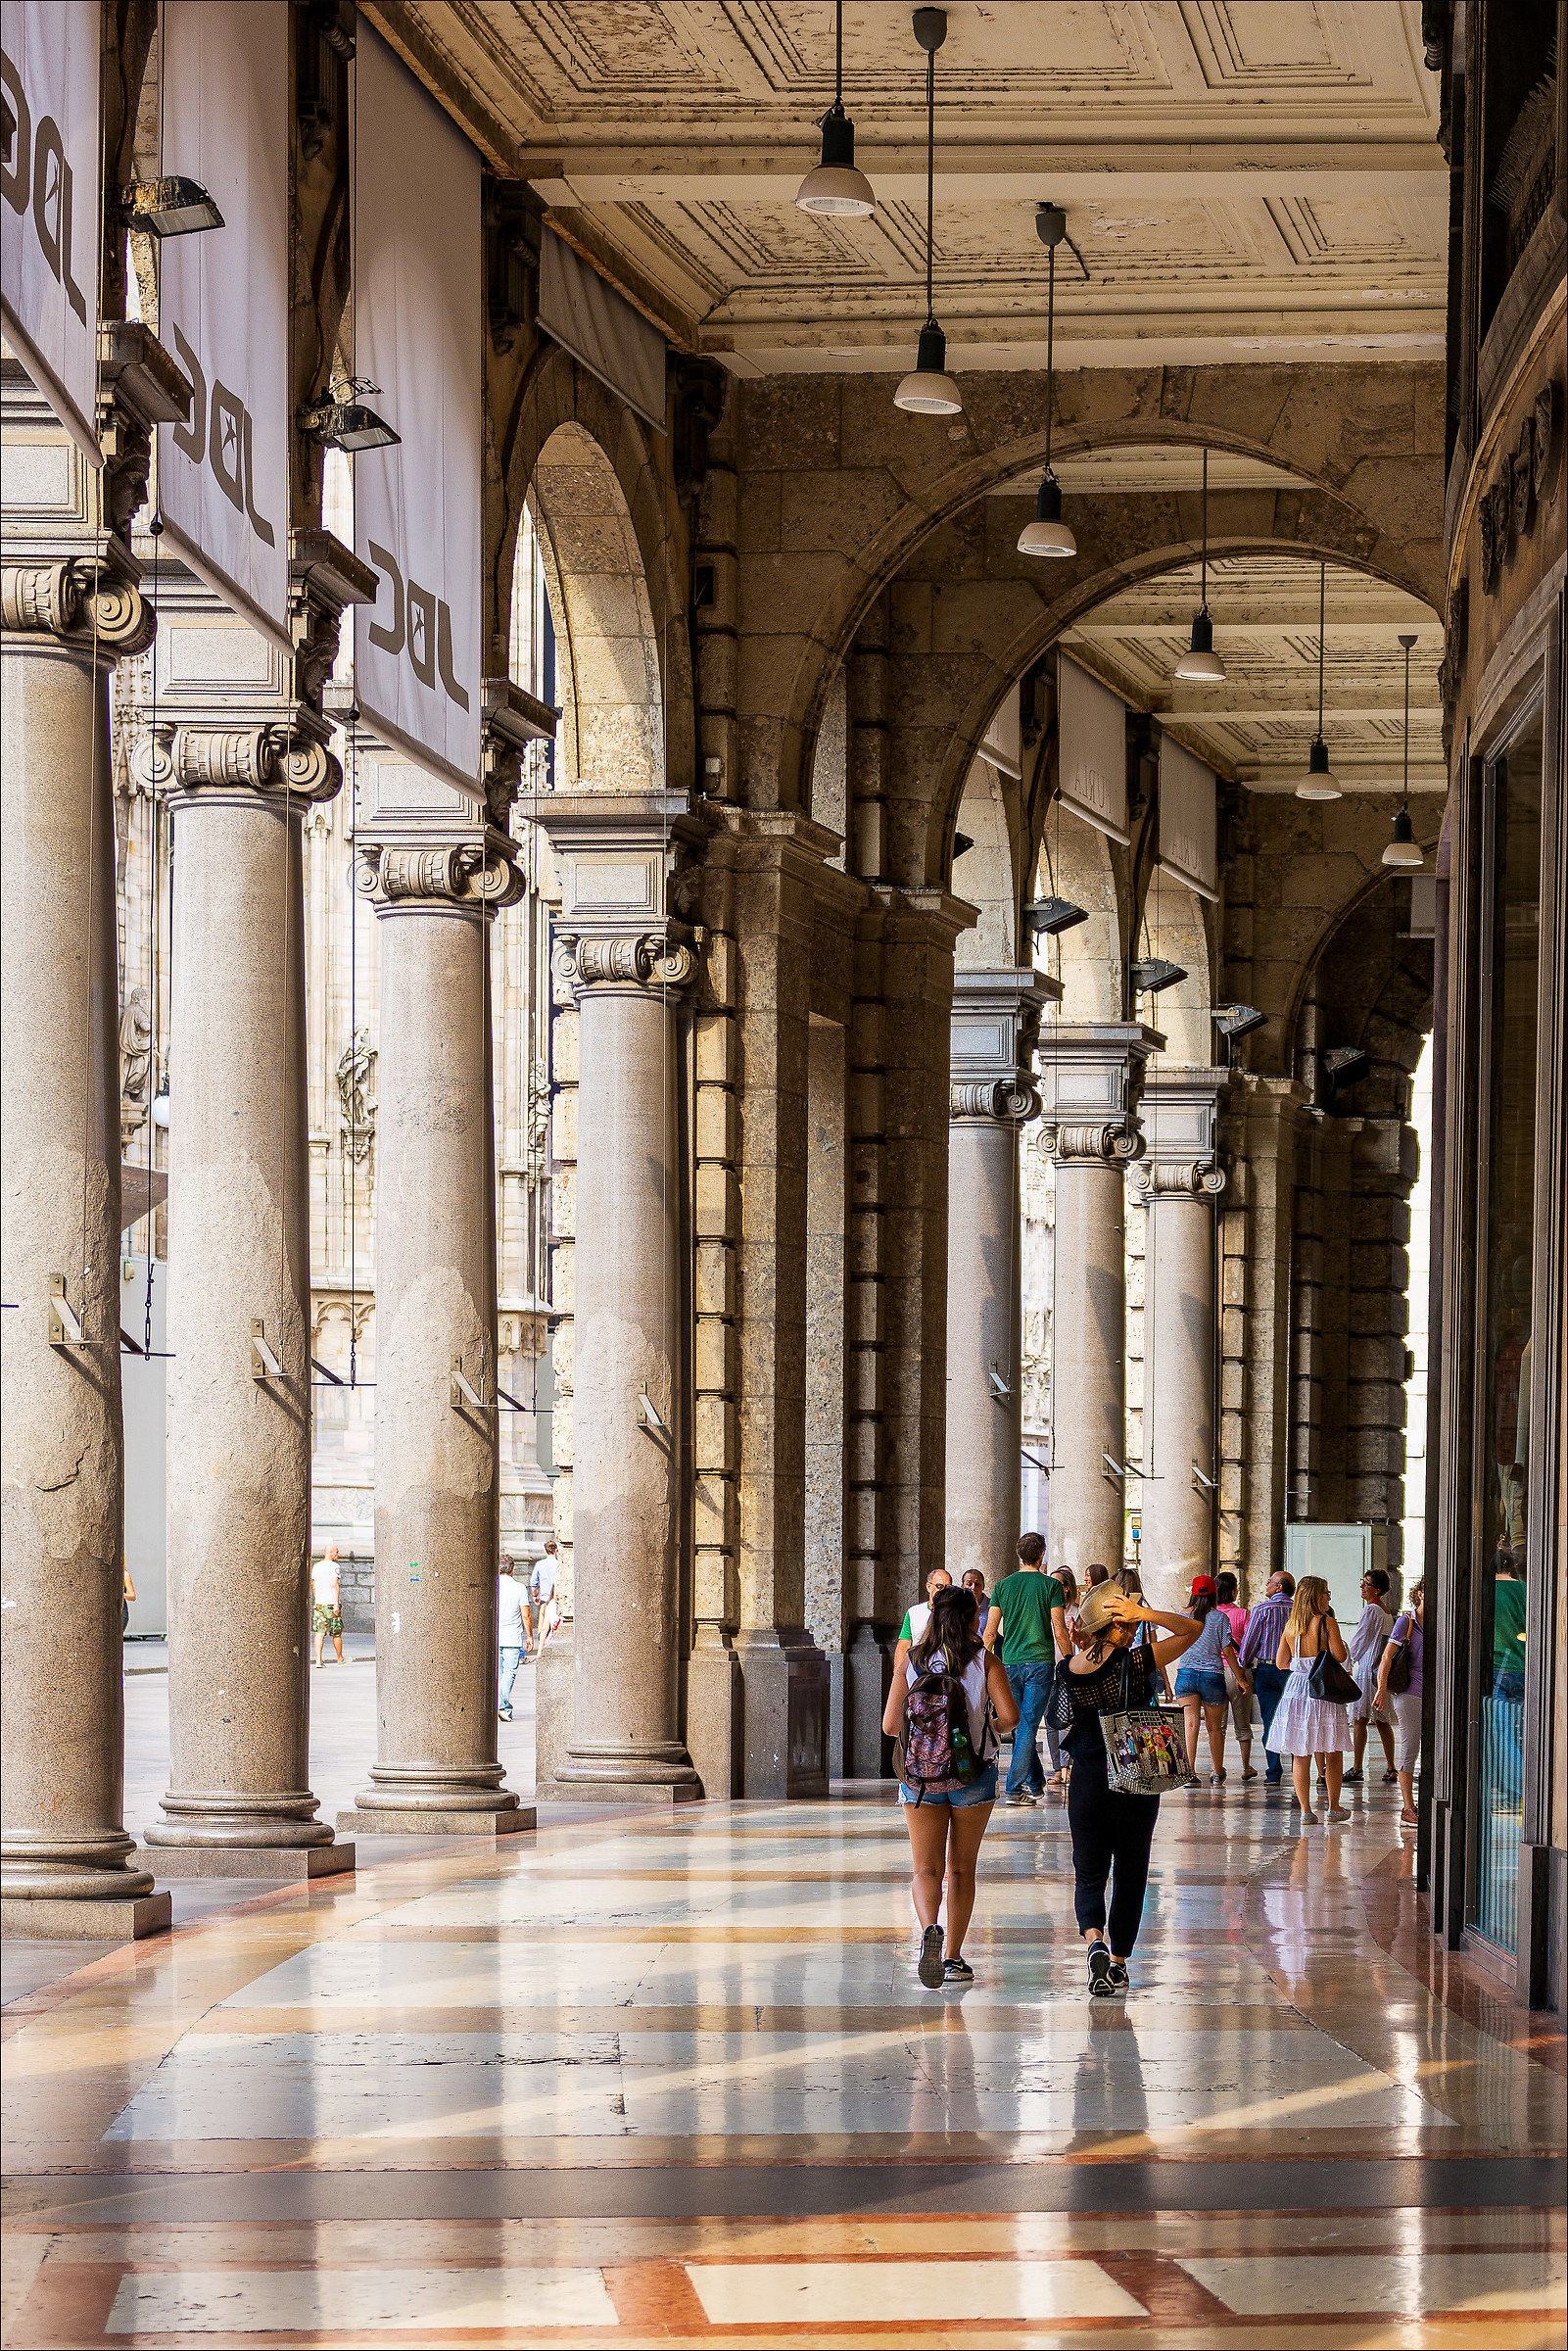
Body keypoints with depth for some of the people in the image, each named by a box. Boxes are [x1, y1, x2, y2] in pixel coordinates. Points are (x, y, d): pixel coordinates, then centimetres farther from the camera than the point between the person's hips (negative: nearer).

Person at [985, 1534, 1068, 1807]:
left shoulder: (1003, 1585, 6)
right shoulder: (1050, 1585, -2)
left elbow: (990, 1632, 6)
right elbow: (1059, 1631, -5)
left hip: (1010, 1662, 3)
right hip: (1040, 1662, -3)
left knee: (1019, 1726, 15)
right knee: (1028, 1727, -6)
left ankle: (1035, 1783, 23)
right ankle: (1015, 1788, -13)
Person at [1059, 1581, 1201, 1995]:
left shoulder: (1071, 1668, -4)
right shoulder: (1135, 1662, -16)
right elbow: (1192, 1630, -10)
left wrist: (1079, 1644, 8)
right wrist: (1145, 1614, -16)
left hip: (1086, 1785, 2)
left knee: (1089, 1872, 9)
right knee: (1129, 1874, 13)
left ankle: (1094, 1939, -17)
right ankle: (1118, 1961, 18)